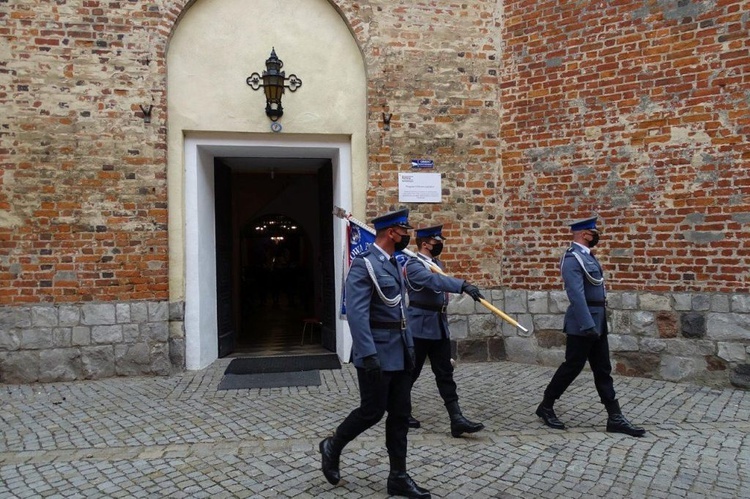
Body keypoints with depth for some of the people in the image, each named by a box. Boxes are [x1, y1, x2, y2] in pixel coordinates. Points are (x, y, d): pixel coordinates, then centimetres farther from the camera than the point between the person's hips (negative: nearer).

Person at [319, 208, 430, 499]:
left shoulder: (394, 263, 12)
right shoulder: (364, 264, -15)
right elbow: (356, 314, -22)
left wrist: (408, 346, 17)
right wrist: (369, 354, -26)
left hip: (400, 352, 9)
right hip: (378, 353, -8)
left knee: (400, 414, 11)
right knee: (372, 411, 3)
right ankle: (332, 447, 28)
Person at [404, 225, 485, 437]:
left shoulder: (436, 263, 11)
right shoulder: (413, 265, -16)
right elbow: (435, 280, -34)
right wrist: (464, 285, -44)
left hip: (440, 326, 7)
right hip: (420, 327, -7)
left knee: (445, 373, 4)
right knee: (410, 372, 7)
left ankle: (456, 419, 4)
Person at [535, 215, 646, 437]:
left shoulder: (587, 256, 13)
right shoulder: (572, 259, -18)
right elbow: (577, 296, -26)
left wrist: (595, 324, 16)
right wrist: (588, 326, -28)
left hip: (597, 322, 9)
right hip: (582, 325, -9)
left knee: (603, 370, 11)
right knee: (572, 367, 1)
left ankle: (615, 418, 17)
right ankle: (545, 407, 17)